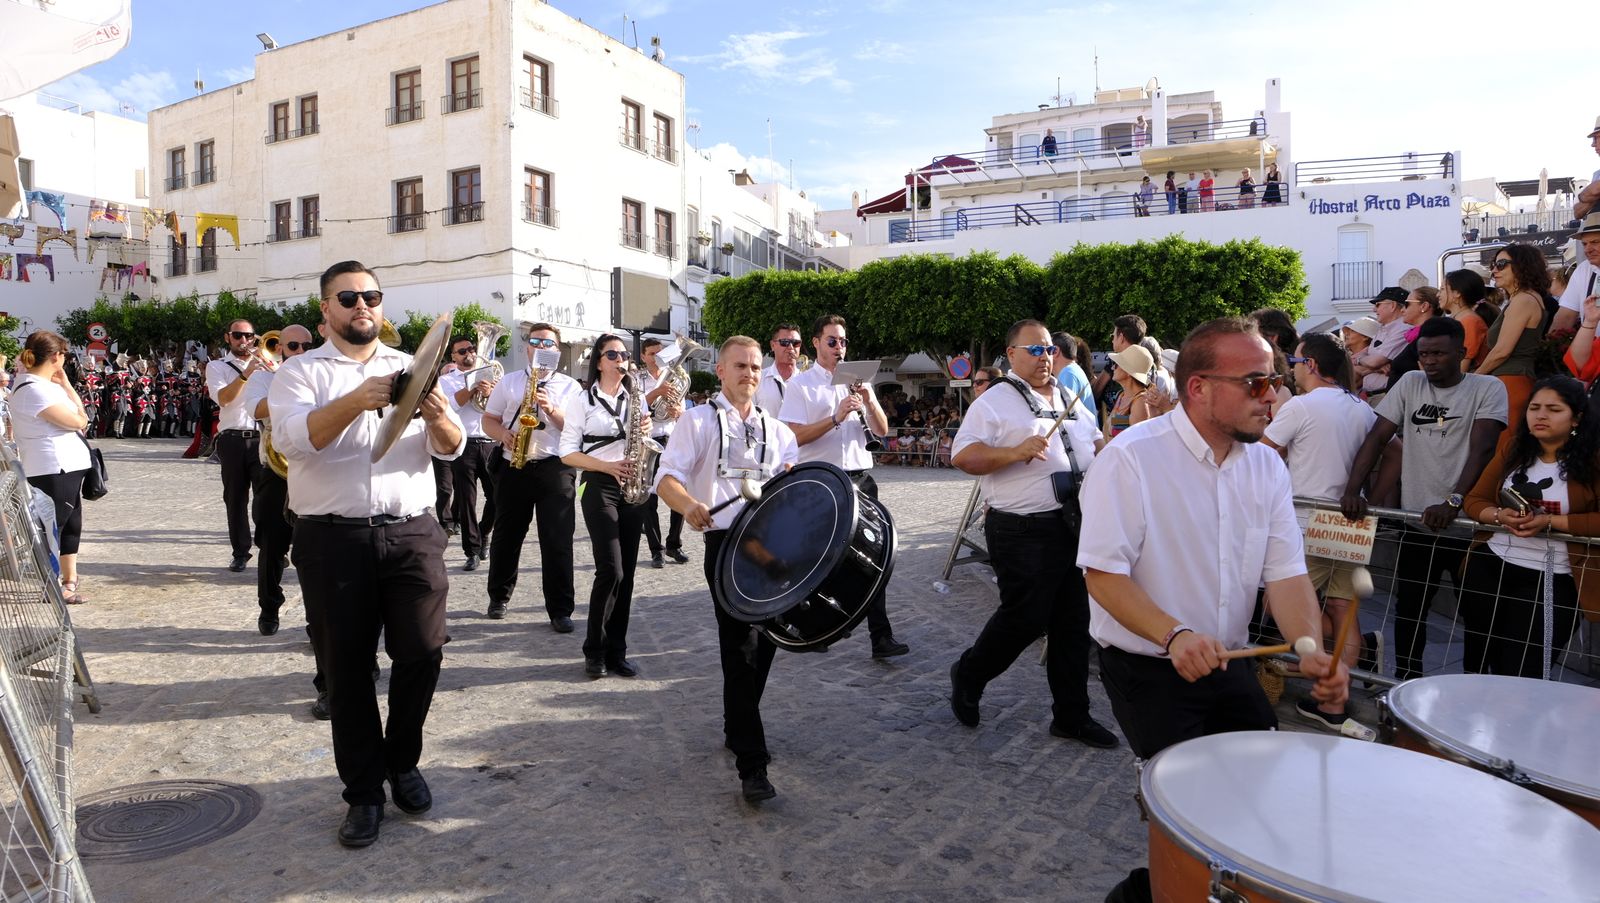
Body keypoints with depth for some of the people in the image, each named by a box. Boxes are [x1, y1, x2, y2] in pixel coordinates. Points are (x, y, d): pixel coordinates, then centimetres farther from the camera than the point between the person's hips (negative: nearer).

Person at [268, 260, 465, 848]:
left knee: (423, 651, 0)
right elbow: (292, 438, -14)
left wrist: (437, 416, -20)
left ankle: (402, 762, 26)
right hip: (333, 539, -1)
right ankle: (364, 790, 24)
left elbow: (451, 449, 3)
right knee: (346, 667, 7)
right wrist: (356, 400, -30)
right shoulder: (301, 372, 6)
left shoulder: (411, 368, 12)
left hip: (411, 532, 2)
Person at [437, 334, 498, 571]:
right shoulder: (445, 381, 8)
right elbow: (449, 405, -11)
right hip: (463, 445, -2)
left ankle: (483, 535, 29)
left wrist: (489, 393, -16)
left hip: (491, 443, 2)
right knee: (466, 500, -1)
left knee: (497, 496, 4)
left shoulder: (488, 374, 14)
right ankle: (472, 551, 6)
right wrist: (474, 388, -11)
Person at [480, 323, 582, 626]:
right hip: (513, 468, 2)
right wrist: (503, 435, -11)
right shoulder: (508, 381, 12)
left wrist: (552, 409, -14)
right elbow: (488, 420, 10)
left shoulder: (569, 386, 8)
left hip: (555, 468, -2)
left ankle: (560, 610, 2)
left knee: (558, 541, -5)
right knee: (506, 536, 12)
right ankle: (499, 596, 31)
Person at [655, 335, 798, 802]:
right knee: (741, 646, -9)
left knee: (765, 640, 13)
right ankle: (751, 764, -6)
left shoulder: (778, 431, 18)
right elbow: (667, 478, -7)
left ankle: (739, 725, 36)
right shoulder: (699, 421, 4)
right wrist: (689, 505, -29)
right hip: (726, 542, -5)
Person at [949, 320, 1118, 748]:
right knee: (1025, 617, -4)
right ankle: (968, 675, 23)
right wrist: (1016, 452, -25)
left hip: (1075, 524, 7)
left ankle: (1071, 715, 23)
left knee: (1074, 621, 10)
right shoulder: (994, 402, -5)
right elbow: (963, 456, -14)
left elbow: (1095, 442, 30)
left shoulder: (1071, 401, 17)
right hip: (1023, 531, -7)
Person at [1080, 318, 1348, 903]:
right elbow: (1103, 574, -21)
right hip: (1146, 668, -6)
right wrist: (1174, 635, -34)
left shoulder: (1266, 466, 1)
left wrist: (1312, 650, -20)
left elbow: (1287, 572, -2)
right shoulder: (1130, 459, -20)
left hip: (1227, 663, 6)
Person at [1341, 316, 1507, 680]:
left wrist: (1453, 501, -30)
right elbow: (1376, 438, 1)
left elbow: (1481, 449, -16)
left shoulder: (1488, 388, -3)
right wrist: (1352, 491, -12)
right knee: (1409, 610, 12)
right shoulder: (1410, 383, 6)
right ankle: (1406, 682, 27)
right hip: (1416, 523, 3)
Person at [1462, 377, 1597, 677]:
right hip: (1490, 565, 5)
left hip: (1551, 578, -4)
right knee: (1477, 658, 17)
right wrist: (1500, 515, -14)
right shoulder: (1513, 448, 7)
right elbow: (1474, 500, 6)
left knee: (1520, 671, 0)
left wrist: (1549, 522, -23)